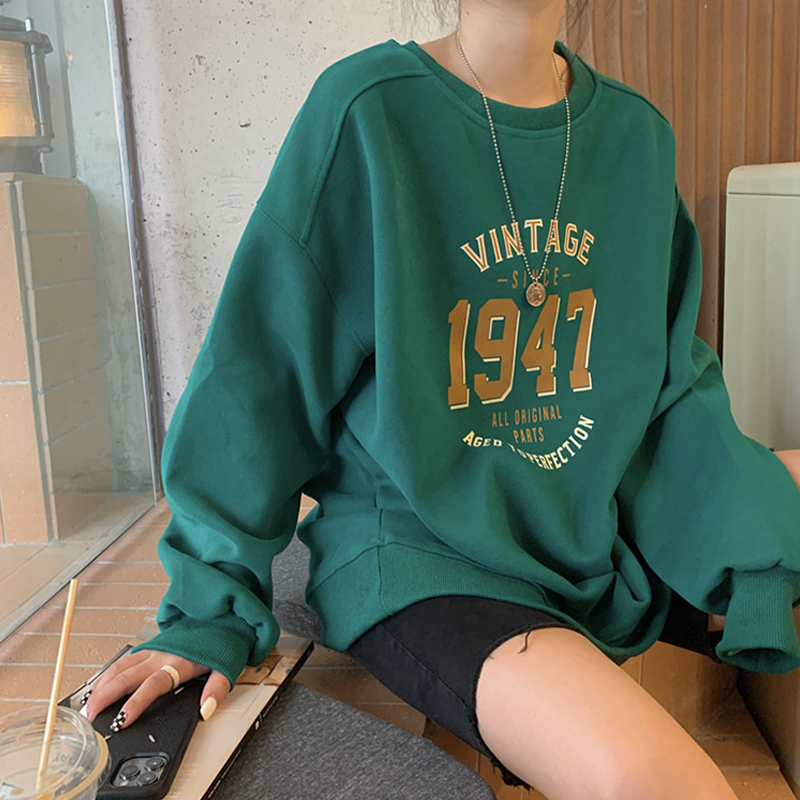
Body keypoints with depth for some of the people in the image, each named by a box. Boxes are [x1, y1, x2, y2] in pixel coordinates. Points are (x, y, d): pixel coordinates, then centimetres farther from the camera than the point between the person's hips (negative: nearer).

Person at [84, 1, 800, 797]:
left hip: (606, 538, 6)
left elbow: (675, 384, 6)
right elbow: (263, 375, -8)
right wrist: (210, 608, -5)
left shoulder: (638, 133, 3)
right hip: (417, 558, -6)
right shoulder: (367, 110, -12)